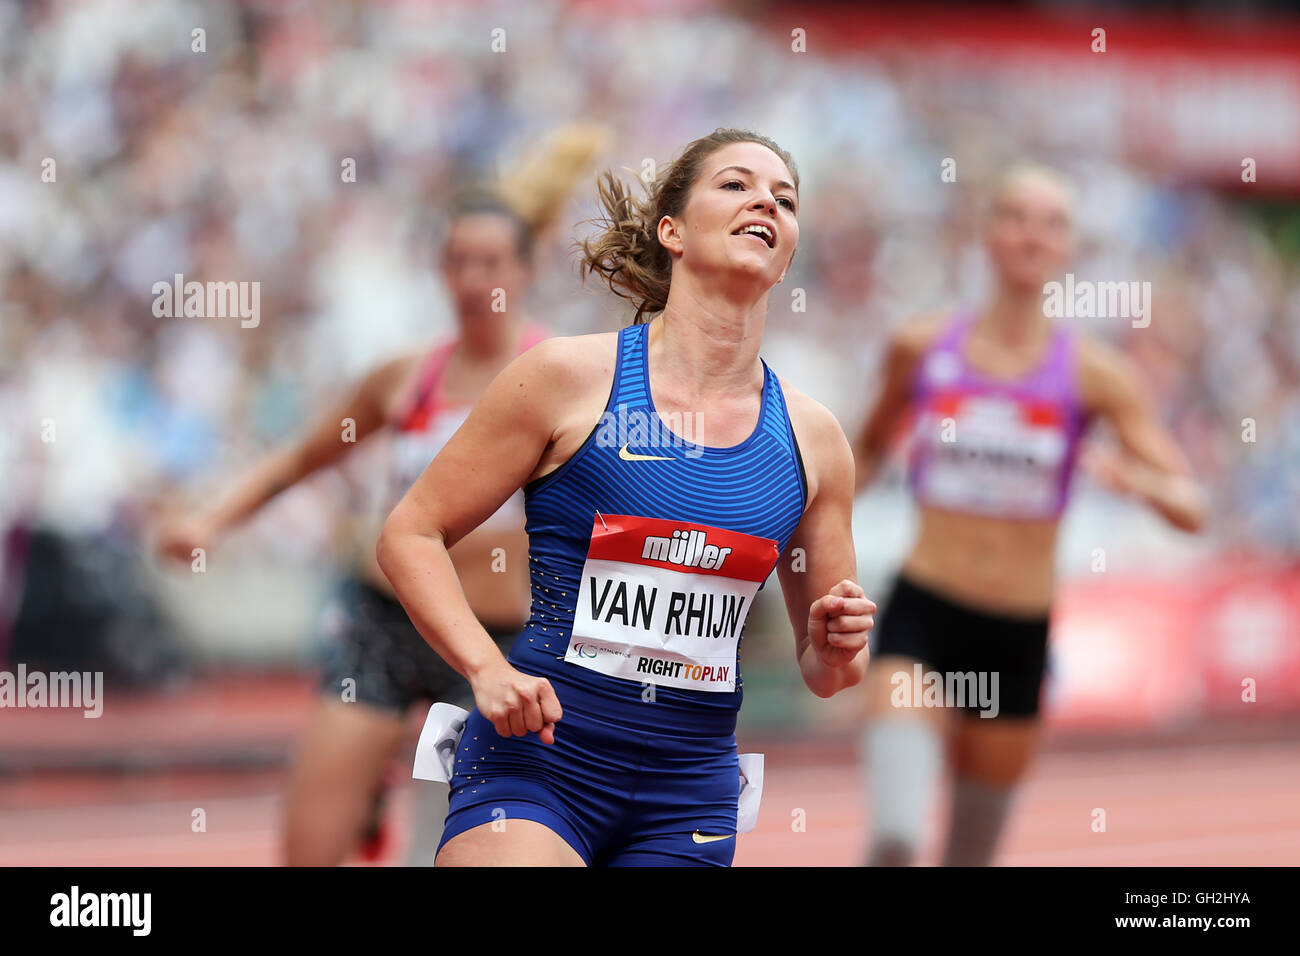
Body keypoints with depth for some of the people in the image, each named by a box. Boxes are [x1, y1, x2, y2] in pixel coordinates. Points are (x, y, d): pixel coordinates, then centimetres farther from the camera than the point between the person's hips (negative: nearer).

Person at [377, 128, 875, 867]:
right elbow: (410, 535, 0)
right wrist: (487, 668, -13)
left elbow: (822, 670, 18)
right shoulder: (572, 377, -3)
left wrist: (839, 650, -5)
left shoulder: (813, 438, 8)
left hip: (692, 787, 4)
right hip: (538, 753, -4)